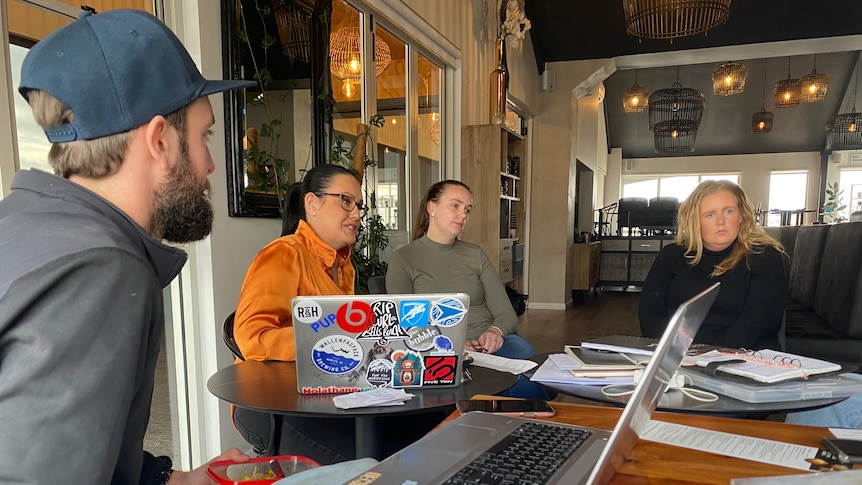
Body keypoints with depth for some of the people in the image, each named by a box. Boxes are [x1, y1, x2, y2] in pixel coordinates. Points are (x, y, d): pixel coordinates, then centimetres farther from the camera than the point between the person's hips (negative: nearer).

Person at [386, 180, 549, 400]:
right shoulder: (403, 260, 4)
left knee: (520, 348, -31)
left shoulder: (475, 255, 16)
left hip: (490, 345, 5)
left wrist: (496, 331, -14)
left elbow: (506, 313, 11)